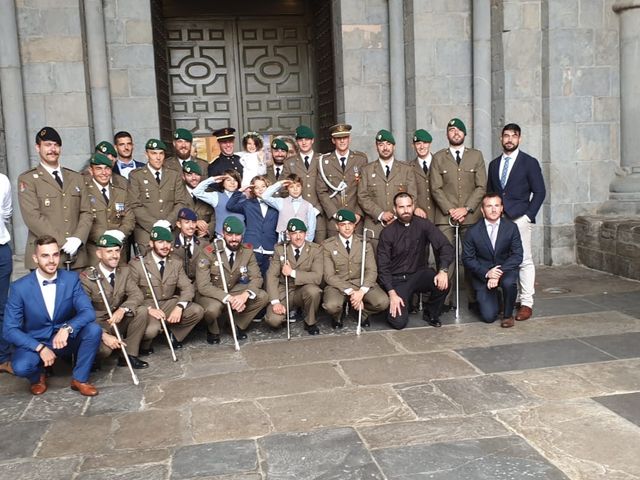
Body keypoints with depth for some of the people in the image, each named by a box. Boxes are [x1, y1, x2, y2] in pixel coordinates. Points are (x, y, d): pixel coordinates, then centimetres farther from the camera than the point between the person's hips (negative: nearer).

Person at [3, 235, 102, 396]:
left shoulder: (71, 279, -9)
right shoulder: (20, 287, -14)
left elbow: (88, 312, -17)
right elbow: (10, 329, -14)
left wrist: (67, 328, -38)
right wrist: (40, 348, -26)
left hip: (65, 340, 2)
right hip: (34, 343, -2)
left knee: (94, 329, -26)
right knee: (20, 366, -33)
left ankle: (79, 378, -5)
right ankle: (38, 376, 6)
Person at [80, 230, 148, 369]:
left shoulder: (124, 271, 1)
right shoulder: (87, 277, -16)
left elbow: (137, 295, -9)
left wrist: (123, 310, -31)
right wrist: (104, 335, -32)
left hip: (118, 319, 5)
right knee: (104, 348, -34)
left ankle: (129, 355, -9)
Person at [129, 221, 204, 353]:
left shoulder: (177, 263, 6)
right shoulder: (136, 264, -7)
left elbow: (187, 288, 0)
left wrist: (179, 307, -20)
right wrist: (149, 309, -27)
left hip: (169, 304, 5)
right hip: (145, 306, -4)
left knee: (197, 311, -19)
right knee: (152, 329, -35)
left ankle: (173, 333, 7)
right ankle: (144, 343, 2)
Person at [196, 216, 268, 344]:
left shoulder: (247, 251, -10)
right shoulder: (209, 252, -22)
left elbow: (257, 278, -9)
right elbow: (203, 286, -25)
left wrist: (245, 294, -32)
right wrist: (228, 299, -37)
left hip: (233, 290, 4)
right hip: (211, 293, -4)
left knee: (262, 297, -18)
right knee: (213, 309, -37)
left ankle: (238, 325, 6)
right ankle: (213, 331, -1)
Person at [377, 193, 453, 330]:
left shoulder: (423, 225, -5)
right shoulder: (387, 233, -7)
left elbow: (445, 247, -12)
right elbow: (383, 266, -6)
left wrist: (443, 270, -30)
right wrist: (392, 293, -17)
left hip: (419, 275, 2)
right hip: (397, 280, -2)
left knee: (443, 283, -29)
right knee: (399, 322, -19)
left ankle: (430, 313, 1)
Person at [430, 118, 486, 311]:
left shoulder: (476, 155, 12)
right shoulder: (438, 158, 10)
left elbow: (481, 186, 4)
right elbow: (436, 189, 3)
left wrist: (466, 209, -8)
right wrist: (450, 210, -9)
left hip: (471, 216, 1)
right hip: (445, 217, -1)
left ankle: (473, 300, 7)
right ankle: (444, 301, -1)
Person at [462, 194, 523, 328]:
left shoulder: (511, 227, -5)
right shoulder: (473, 232, -8)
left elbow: (517, 255, -8)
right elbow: (467, 259, -6)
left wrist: (499, 272, -23)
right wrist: (487, 273, -21)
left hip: (506, 268, 1)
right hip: (483, 274, 0)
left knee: (509, 282, -37)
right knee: (488, 316, -11)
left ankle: (508, 314, -7)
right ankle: (493, 299, 27)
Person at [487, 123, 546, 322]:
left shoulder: (529, 162, 3)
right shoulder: (494, 164, 16)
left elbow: (539, 192, 1)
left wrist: (529, 215, -7)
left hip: (519, 218, -4)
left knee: (524, 261, -6)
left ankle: (526, 304, -1)